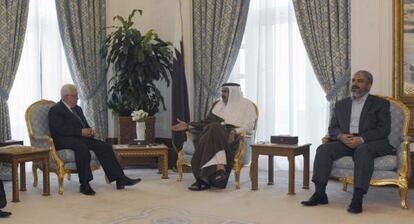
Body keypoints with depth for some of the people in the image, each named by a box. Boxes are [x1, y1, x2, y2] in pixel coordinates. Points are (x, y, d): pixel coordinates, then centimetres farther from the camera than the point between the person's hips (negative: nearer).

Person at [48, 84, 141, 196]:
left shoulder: (77, 109, 24)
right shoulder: (55, 110, -2)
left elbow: (85, 125, 26)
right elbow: (60, 129, -16)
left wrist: (89, 130, 1)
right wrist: (81, 132, -20)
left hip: (81, 138, 8)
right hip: (64, 142, -8)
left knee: (105, 147, -14)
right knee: (82, 147, -39)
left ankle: (120, 179, -15)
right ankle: (84, 185, -34)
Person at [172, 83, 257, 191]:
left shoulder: (247, 105, 11)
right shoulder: (219, 104, 27)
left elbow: (249, 125, -3)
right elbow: (206, 122, 24)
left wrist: (235, 131, -23)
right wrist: (188, 125, 13)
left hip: (232, 137, -4)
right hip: (215, 132, 5)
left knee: (215, 129, -36)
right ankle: (219, 167, -47)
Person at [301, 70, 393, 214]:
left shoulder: (380, 104, 8)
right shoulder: (341, 104, 21)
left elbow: (384, 129, -4)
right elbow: (332, 129, 16)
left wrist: (361, 139, -19)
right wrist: (341, 136, -9)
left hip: (370, 142, -4)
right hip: (345, 142, 4)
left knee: (363, 151, -38)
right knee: (323, 149, -23)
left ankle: (357, 198, -42)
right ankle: (319, 193, -25)